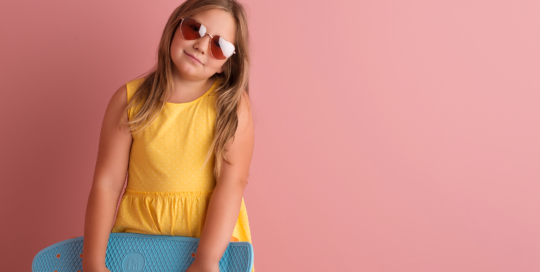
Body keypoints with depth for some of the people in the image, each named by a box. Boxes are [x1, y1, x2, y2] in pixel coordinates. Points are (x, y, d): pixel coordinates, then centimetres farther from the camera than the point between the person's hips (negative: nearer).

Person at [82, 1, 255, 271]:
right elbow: (106, 184, -6)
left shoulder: (232, 105, -7)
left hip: (215, 234, -1)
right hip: (140, 230, 1)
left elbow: (232, 183, -15)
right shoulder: (130, 100, -3)